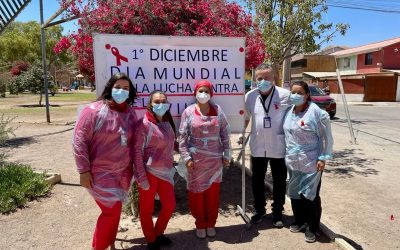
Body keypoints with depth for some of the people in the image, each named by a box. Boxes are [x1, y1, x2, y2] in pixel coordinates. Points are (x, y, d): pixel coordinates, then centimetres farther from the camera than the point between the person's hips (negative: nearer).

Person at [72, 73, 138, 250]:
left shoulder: (130, 112, 3)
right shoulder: (94, 110, -14)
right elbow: (79, 141, -14)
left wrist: (133, 166, 10)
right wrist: (84, 171, -15)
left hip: (123, 172, 6)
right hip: (101, 173, -5)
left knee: (114, 210, 18)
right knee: (111, 211, -1)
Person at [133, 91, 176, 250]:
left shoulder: (167, 123, 8)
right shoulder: (144, 124, -12)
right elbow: (137, 151, -14)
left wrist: (171, 167, 14)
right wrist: (141, 177, -17)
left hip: (165, 171, 6)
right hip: (149, 172, -6)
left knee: (170, 205, 12)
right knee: (147, 209, 9)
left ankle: (158, 233, 37)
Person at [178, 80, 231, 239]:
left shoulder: (218, 110, 1)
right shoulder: (188, 112, -3)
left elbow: (225, 134, 5)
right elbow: (182, 136, -3)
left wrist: (227, 154, 4)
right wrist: (186, 157, -8)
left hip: (215, 159, 1)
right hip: (196, 160, -1)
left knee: (213, 193, 10)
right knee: (197, 193, 8)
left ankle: (211, 223, 30)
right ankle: (200, 224, 27)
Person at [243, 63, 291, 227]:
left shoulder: (285, 95, -11)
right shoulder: (250, 96, -2)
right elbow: (246, 117, 11)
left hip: (278, 147, -2)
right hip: (257, 147, 3)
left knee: (279, 182, 13)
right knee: (257, 181, 15)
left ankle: (277, 212, 33)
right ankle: (259, 210, 37)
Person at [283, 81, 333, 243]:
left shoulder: (317, 112, -13)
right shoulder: (289, 112, 7)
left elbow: (326, 137, -10)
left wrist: (323, 158, -13)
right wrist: (287, 154, 15)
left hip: (311, 163, -6)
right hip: (292, 162, 6)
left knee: (310, 195, 3)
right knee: (294, 193, 15)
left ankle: (312, 228, 22)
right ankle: (299, 221, 36)